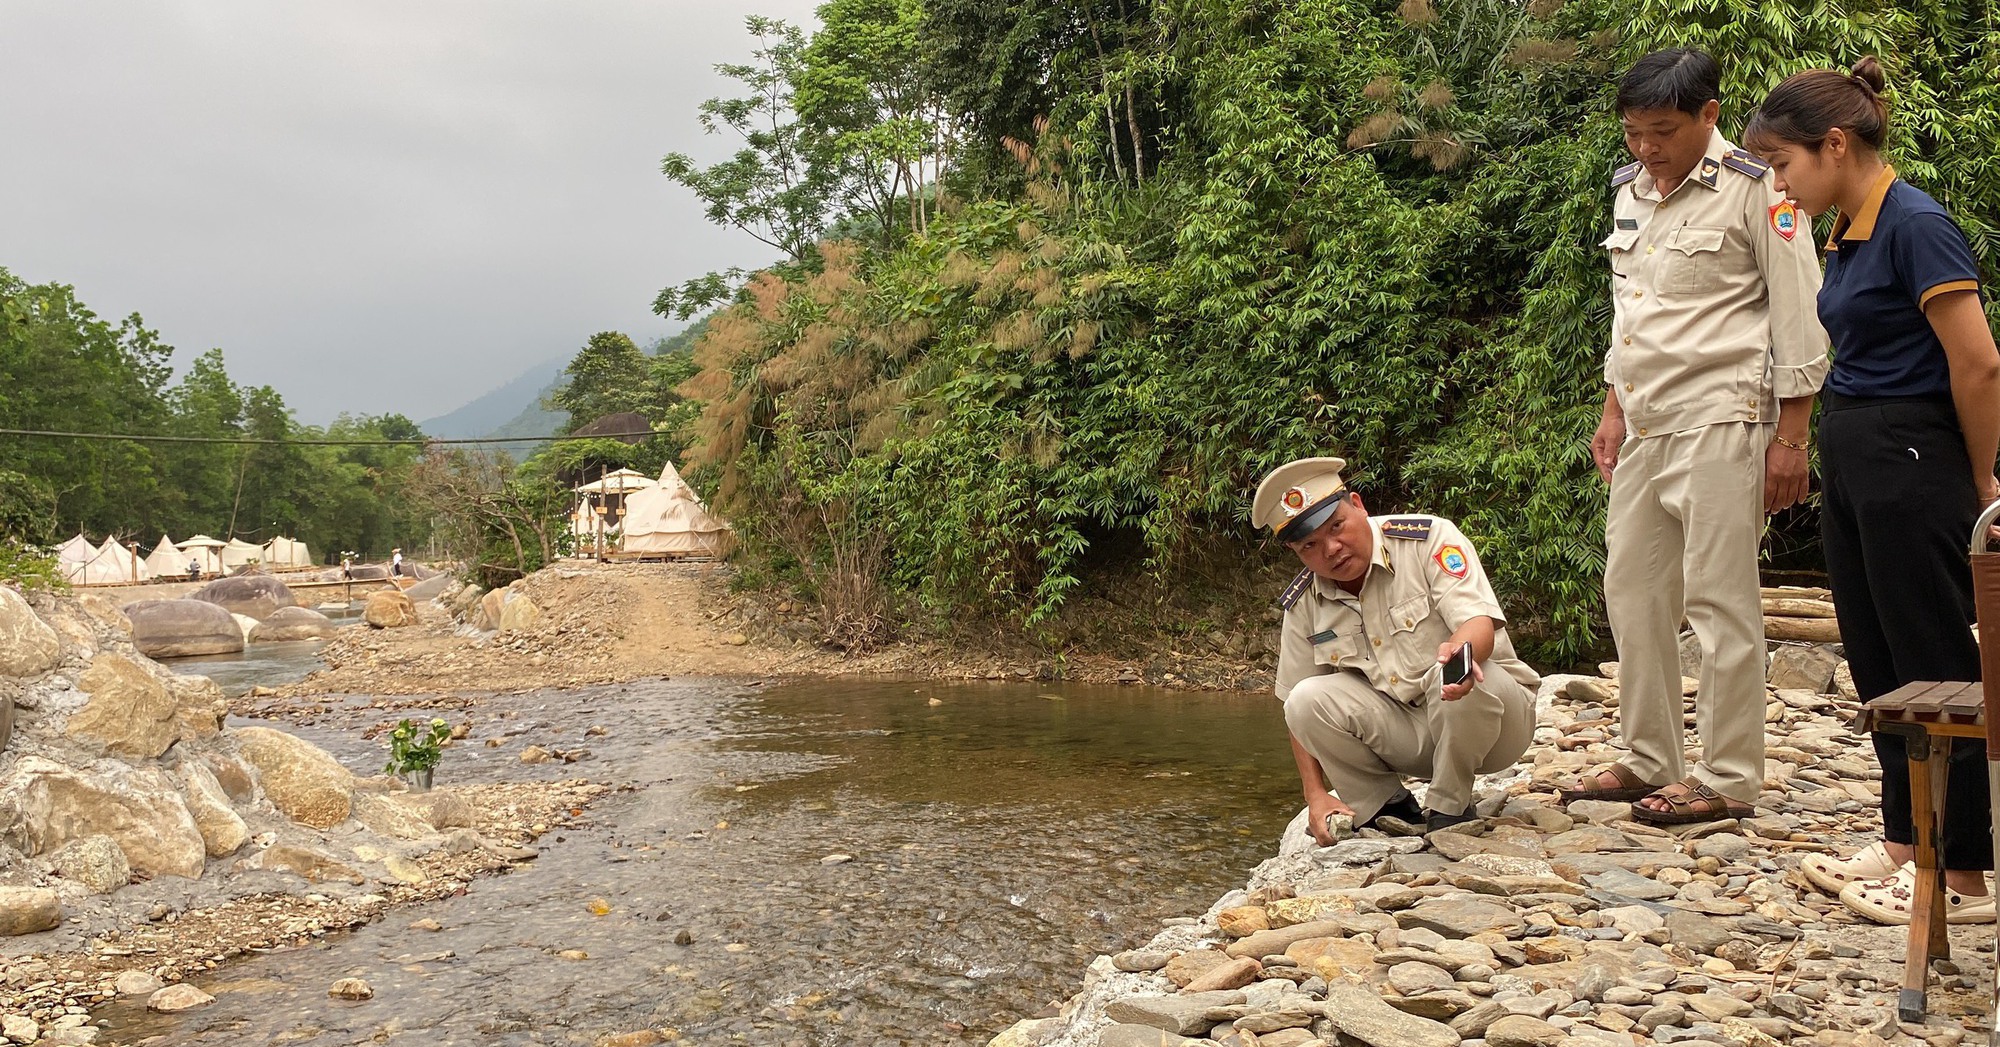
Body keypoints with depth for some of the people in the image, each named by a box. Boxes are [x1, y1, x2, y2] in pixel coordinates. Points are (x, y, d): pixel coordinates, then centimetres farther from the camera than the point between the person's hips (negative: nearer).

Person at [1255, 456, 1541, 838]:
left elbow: (1480, 623, -25)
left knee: (1468, 683, -37)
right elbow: (1299, 711, 4)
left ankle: (1450, 807, -10)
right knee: (1309, 700, -20)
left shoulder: (1429, 538, -13)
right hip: (1407, 734, 4)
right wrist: (1316, 795, -6)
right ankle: (1387, 808, 1)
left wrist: (1460, 651, -50)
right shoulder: (1303, 605, -1)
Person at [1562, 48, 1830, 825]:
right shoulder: (1630, 191, 14)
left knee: (1720, 601, -5)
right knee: (1632, 593, 10)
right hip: (1645, 428, 8)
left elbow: (1800, 319, -9)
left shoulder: (1755, 190, -8)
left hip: (1720, 425, -8)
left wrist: (1789, 438, -12)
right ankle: (1649, 761, 20)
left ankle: (1728, 781, 3)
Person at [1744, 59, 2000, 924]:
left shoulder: (1915, 225, -17)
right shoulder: (1848, 232, 11)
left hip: (1909, 462, -9)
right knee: (1876, 660, 15)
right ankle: (1904, 843, 27)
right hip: (1851, 456, 9)